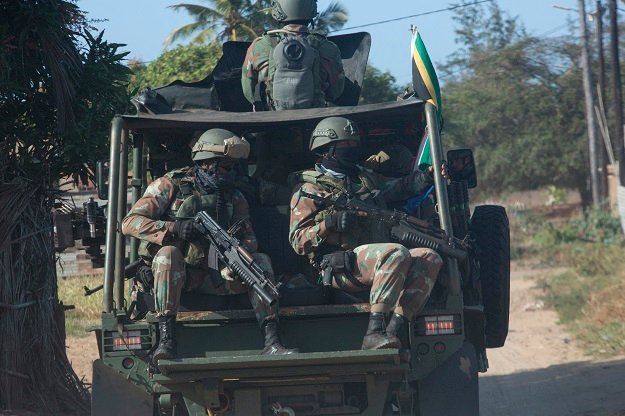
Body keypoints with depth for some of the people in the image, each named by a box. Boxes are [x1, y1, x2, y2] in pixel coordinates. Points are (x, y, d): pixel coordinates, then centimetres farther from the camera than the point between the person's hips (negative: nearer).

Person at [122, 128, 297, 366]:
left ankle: (271, 342, -24)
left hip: (214, 274, 4)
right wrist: (173, 228, -23)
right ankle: (166, 339, -41)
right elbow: (129, 223, -9)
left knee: (261, 261, -14)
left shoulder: (233, 197, 11)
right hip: (175, 274, -4)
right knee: (168, 252, -36)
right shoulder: (171, 186, -3)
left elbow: (249, 238, 6)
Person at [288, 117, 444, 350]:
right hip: (341, 267, -7)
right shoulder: (309, 190, 7)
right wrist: (328, 224, -18)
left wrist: (430, 176, 12)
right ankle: (374, 333, -38)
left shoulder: (366, 178, 29)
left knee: (429, 259, -16)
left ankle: (393, 331, -28)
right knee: (396, 253, -32)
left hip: (378, 262, 7)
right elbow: (297, 241, -1)